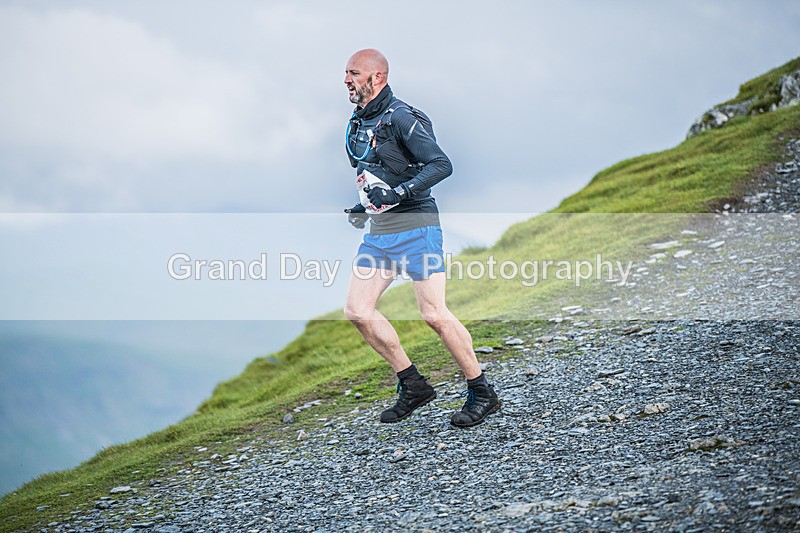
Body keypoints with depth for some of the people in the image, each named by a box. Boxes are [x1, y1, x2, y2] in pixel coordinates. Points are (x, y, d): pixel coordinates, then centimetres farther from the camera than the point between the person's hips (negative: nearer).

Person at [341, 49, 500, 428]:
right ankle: (413, 386, 10)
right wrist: (363, 208, 16)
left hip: (415, 227, -8)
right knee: (357, 310, -1)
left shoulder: (401, 118, -12)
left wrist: (397, 194, -27)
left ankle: (482, 394, 4)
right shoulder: (357, 123, 14)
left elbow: (441, 165, -21)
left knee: (434, 314, -10)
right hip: (378, 231, 8)